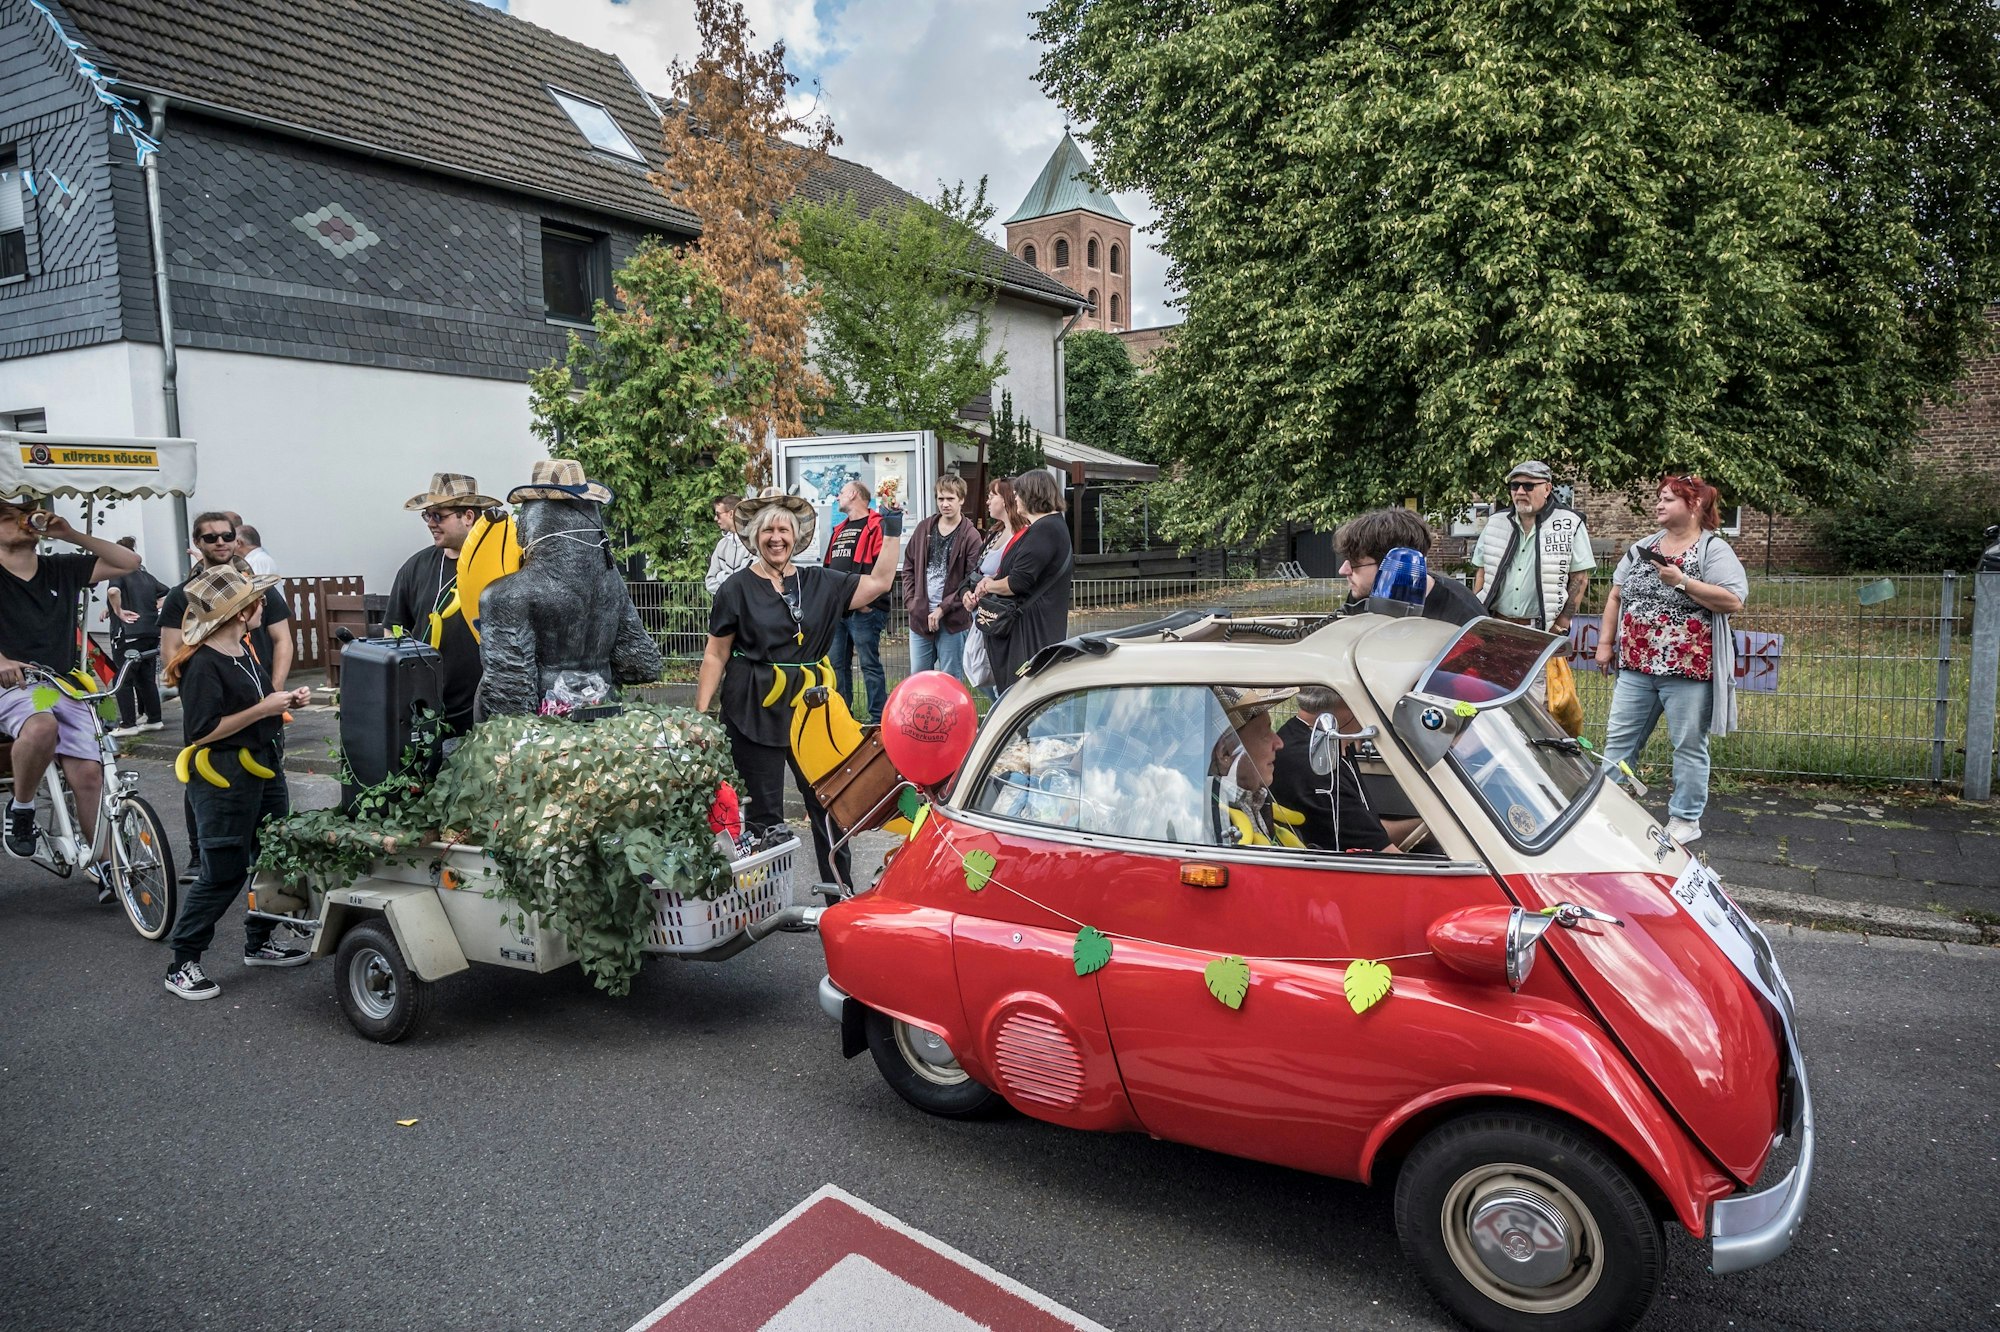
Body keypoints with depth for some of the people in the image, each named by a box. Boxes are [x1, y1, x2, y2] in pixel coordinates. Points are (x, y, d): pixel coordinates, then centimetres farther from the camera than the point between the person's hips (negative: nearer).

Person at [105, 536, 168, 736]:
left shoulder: (119, 574, -6)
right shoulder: (146, 575, 13)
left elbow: (113, 591, -28)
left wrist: (119, 612, -15)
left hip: (128, 634, -7)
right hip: (152, 632, 7)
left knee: (124, 681, 1)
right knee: (147, 678, 14)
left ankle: (128, 724, 1)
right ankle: (154, 719, 18)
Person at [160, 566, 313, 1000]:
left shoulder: (244, 648, 8)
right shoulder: (202, 664, -19)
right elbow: (202, 731, -22)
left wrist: (285, 701, 4)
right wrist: (262, 709, -22)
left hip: (264, 765, 9)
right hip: (223, 776, -9)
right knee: (224, 872, -3)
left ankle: (258, 943, 30)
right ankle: (182, 965, 12)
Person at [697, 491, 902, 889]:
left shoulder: (819, 582, 8)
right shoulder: (738, 588, -1)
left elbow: (878, 582, 5)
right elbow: (716, 655, 0)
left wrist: (892, 531, 0)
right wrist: (701, 714, -6)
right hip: (755, 711, -3)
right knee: (762, 811, 4)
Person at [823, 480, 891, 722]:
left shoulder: (876, 527, -7)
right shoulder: (838, 530, 22)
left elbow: (886, 568, -16)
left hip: (864, 610, -9)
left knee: (869, 664, -6)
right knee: (837, 664, 12)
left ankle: (879, 719, -1)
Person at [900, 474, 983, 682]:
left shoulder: (970, 536, -6)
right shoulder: (924, 528, 8)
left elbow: (972, 581, -10)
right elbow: (908, 567, 13)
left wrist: (943, 609, -13)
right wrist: (911, 602, 1)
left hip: (952, 621, -4)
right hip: (919, 617, 4)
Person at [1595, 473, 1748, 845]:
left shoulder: (1714, 550, -3)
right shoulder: (1642, 547, 14)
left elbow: (1733, 601, -14)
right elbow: (1615, 596, 17)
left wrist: (1682, 582, -18)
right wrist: (1605, 642, 10)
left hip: (1688, 669, -5)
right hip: (1636, 666, 5)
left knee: (1689, 746, 4)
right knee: (1618, 739, 5)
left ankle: (1685, 818, 14)